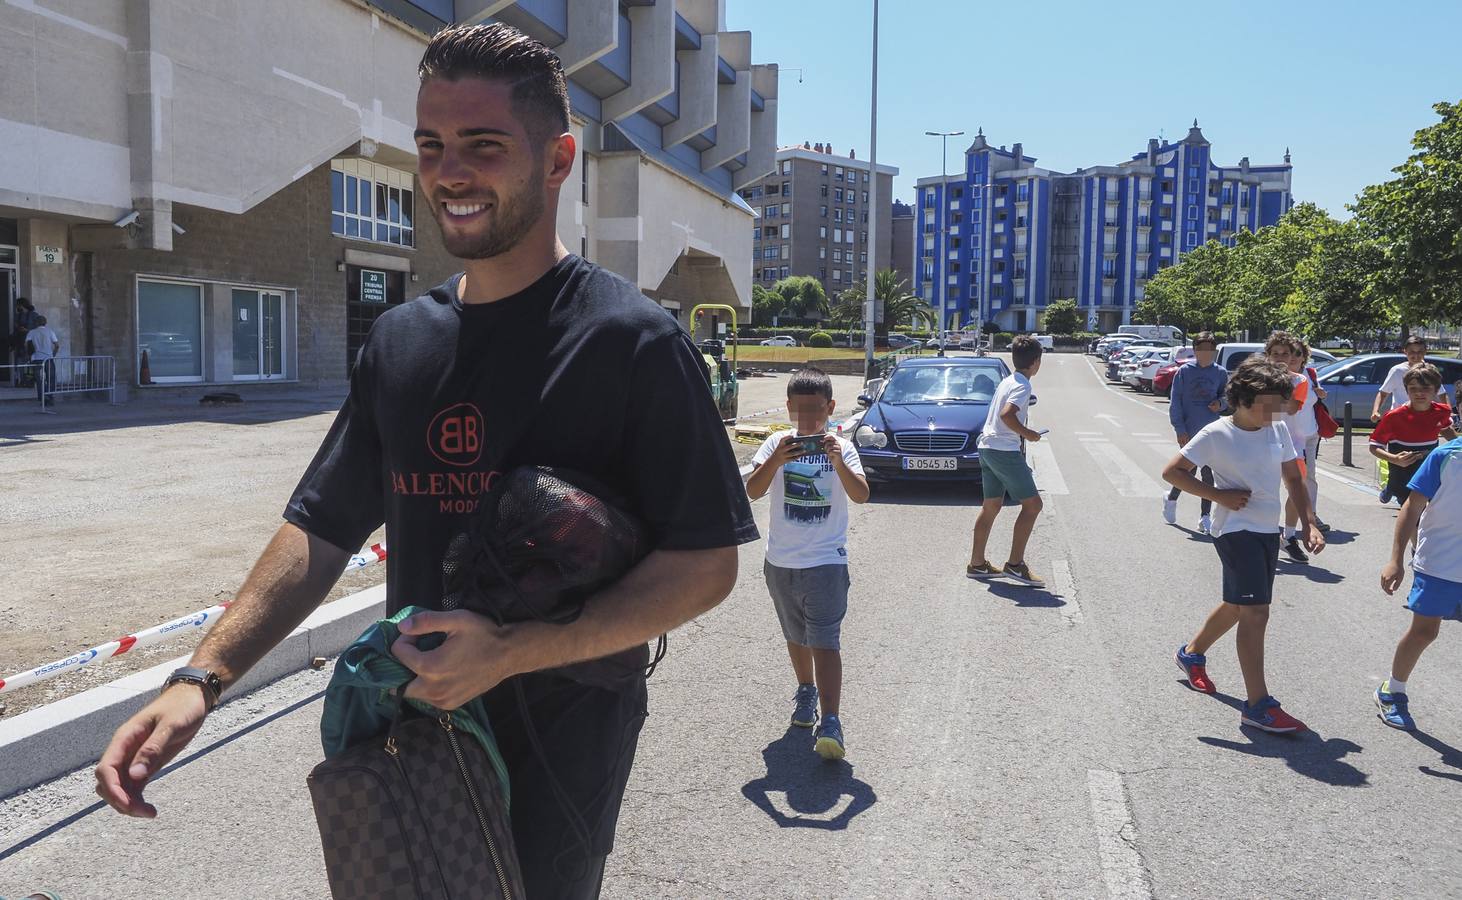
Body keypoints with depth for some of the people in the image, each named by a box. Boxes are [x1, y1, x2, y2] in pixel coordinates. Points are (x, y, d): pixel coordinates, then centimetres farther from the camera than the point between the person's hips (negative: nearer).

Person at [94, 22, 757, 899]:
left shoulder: (635, 340, -15)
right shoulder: (399, 340, 4)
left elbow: (704, 567, -17)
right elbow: (324, 529, 7)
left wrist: (510, 654, -24)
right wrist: (202, 678, -5)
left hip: (562, 730, -5)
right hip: (417, 711, 6)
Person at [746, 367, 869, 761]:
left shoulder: (841, 448, -4)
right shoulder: (777, 444, -1)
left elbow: (861, 495, -17)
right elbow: (753, 491, -12)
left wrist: (838, 460, -30)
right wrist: (775, 460, -28)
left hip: (825, 561, -3)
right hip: (780, 561, 3)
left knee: (825, 641, -12)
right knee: (796, 636, 20)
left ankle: (830, 723, -15)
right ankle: (806, 693, 42)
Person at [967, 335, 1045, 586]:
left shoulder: (1007, 381, 15)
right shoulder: (1022, 386, -13)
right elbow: (1007, 414, -27)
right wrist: (1027, 433, -14)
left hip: (987, 447, 10)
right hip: (1005, 450, -10)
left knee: (991, 506, 14)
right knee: (1032, 504, -4)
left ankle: (977, 563, 18)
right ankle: (1015, 564, -6)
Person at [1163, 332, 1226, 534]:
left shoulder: (1220, 373, 4)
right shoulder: (1184, 371, -4)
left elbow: (1226, 396, 18)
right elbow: (1175, 401, -4)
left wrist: (1220, 403, -7)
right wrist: (1180, 429, -10)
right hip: (1189, 431, -3)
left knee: (1208, 472, 3)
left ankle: (1205, 517, 11)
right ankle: (1171, 499, 29)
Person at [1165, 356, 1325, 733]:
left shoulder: (1279, 431, 4)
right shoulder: (1216, 435, -13)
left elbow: (1294, 480, 12)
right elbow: (1172, 472, -9)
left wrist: (1310, 524, 2)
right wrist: (1218, 495, -15)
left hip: (1268, 531, 7)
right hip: (1236, 530, -7)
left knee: (1236, 606, 20)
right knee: (1256, 613, -12)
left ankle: (1192, 654, 44)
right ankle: (1257, 705, -8)